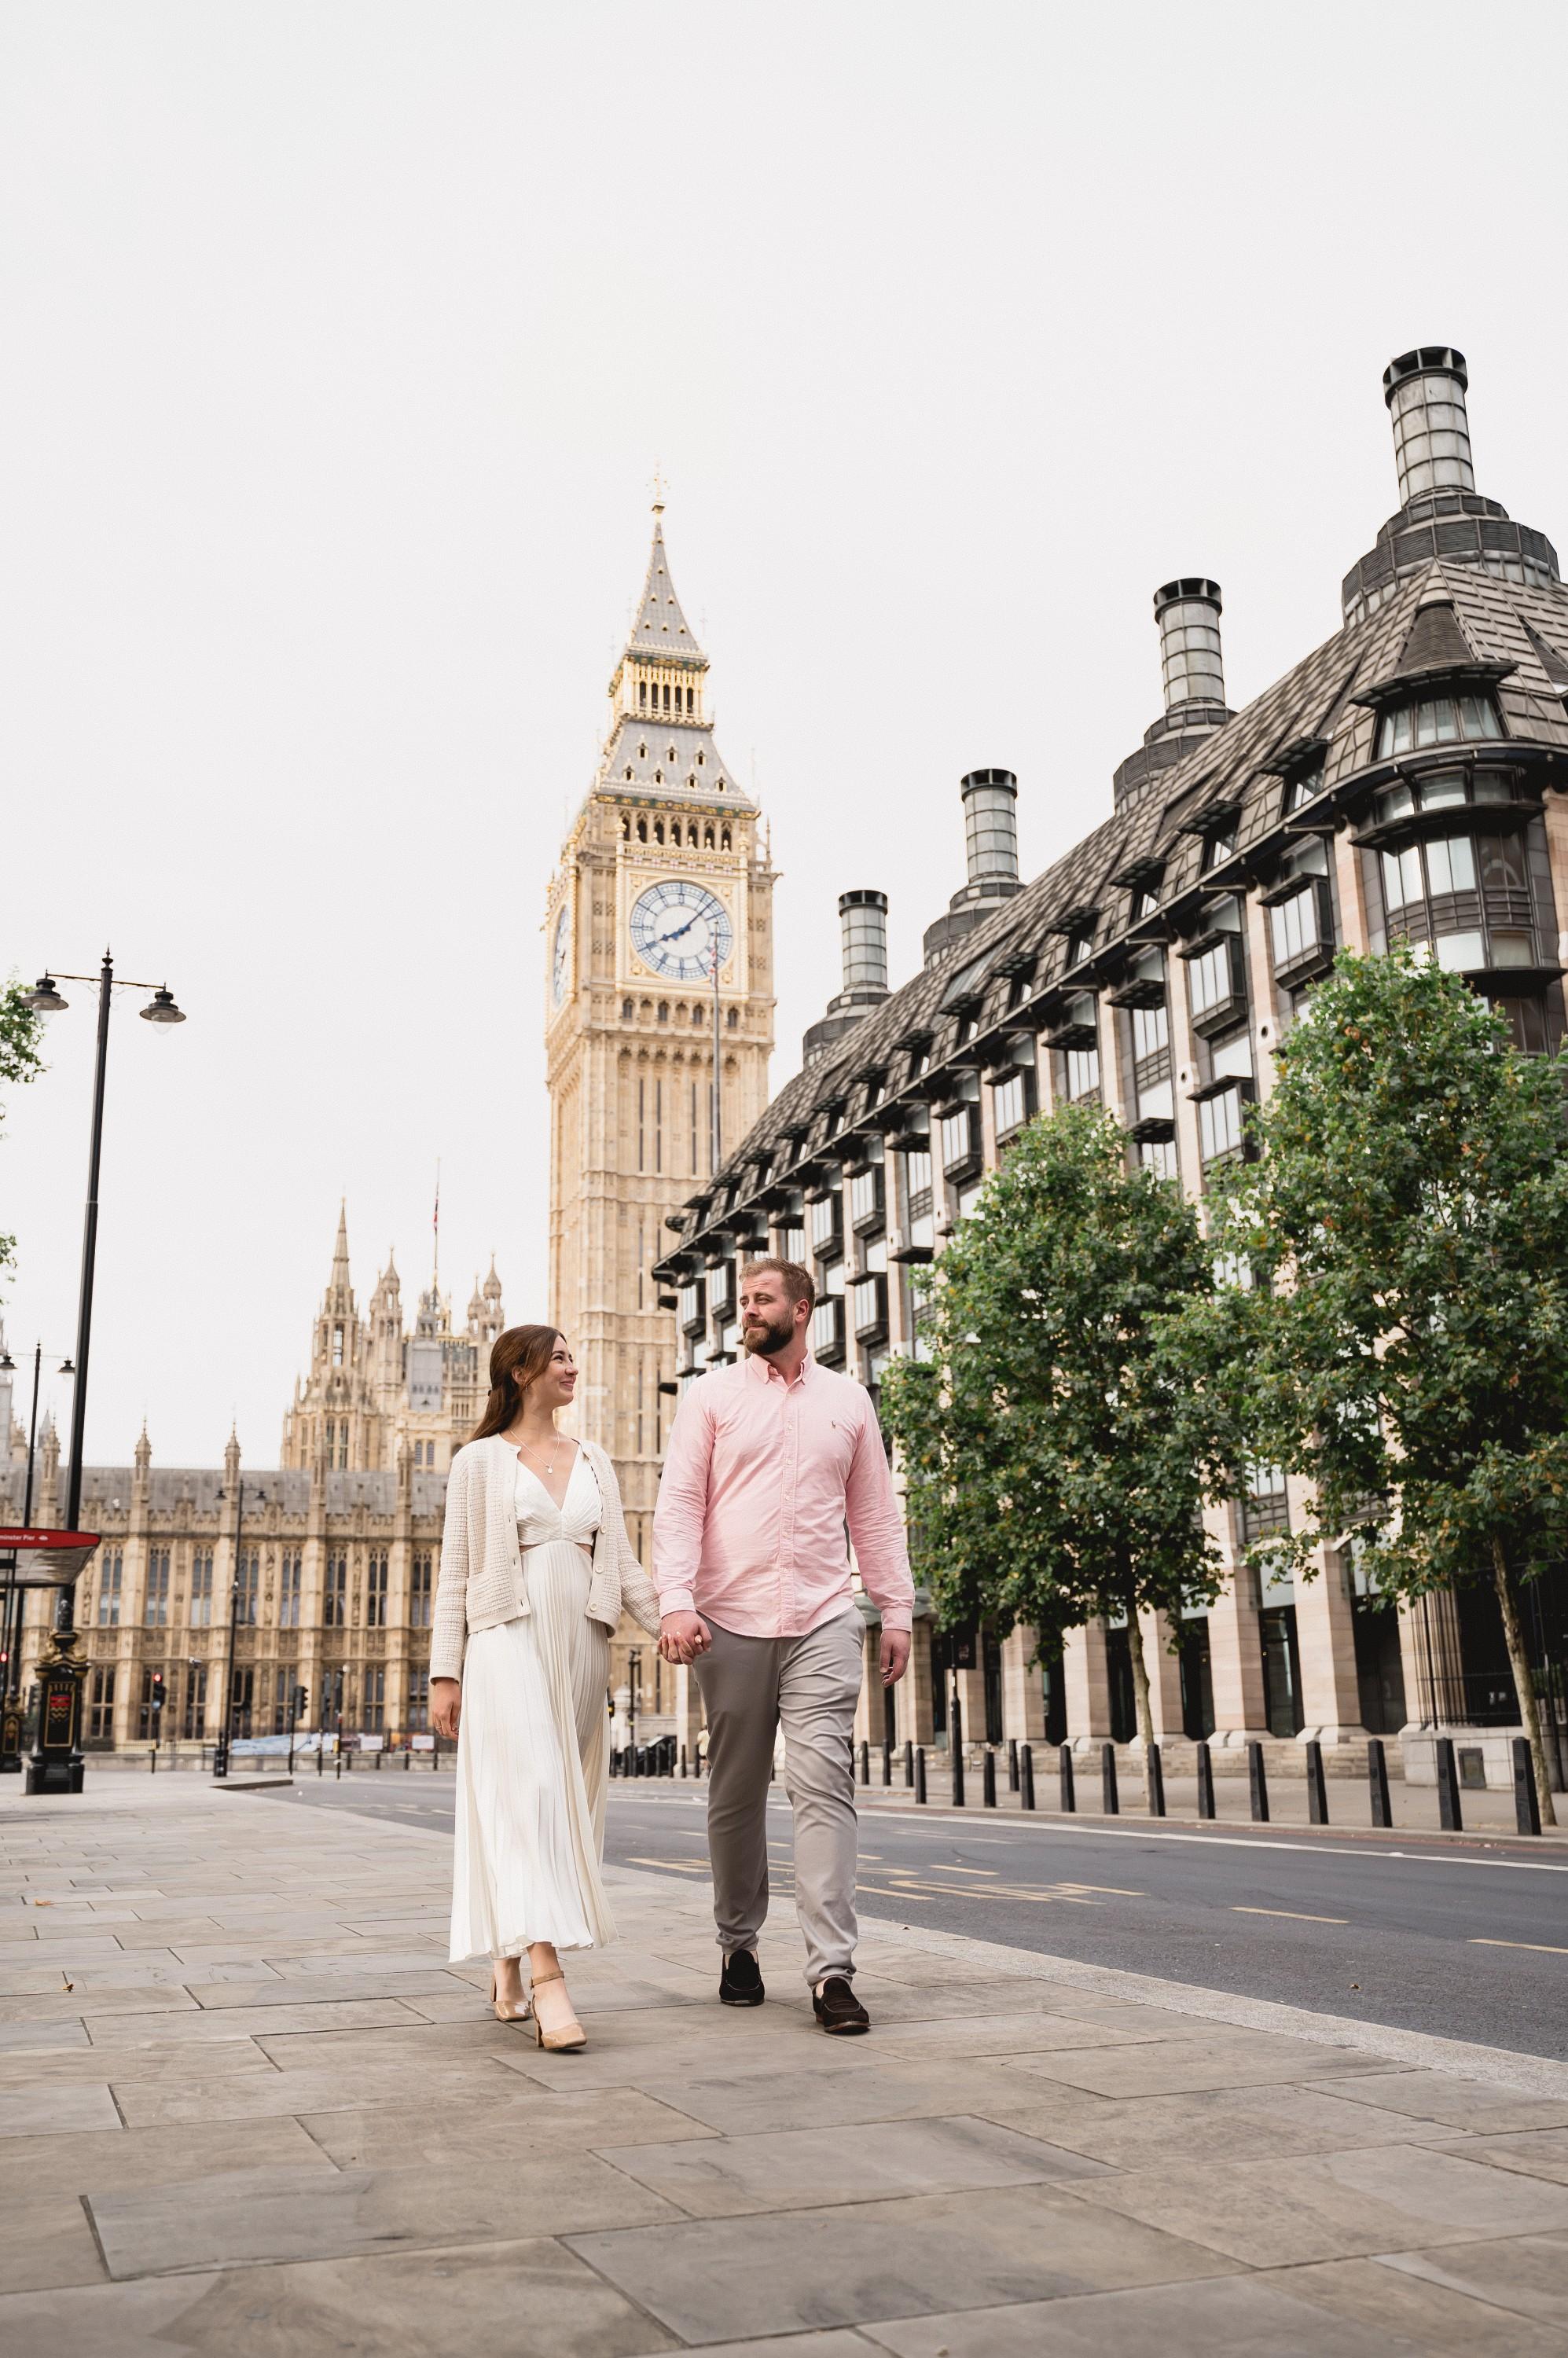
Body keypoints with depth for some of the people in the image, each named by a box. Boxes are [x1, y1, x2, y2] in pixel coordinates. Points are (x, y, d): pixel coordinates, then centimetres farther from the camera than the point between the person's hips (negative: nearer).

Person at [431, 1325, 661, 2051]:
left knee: (565, 1804, 5)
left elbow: (622, 1564, 13)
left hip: (581, 1646, 5)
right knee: (528, 1795, -17)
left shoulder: (595, 1462, 17)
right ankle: (546, 1980, -24)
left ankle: (510, 1967, 17)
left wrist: (669, 1620, -3)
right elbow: (456, 1572, 3)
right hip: (509, 1639, -5)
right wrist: (445, 1672, -3)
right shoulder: (480, 1460, 6)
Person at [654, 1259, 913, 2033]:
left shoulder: (847, 1400, 12)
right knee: (735, 1793, 8)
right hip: (731, 1621, 0)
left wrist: (897, 1611, 9)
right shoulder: (713, 1395, 6)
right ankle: (738, 1945, 25)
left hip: (822, 1622, 0)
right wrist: (677, 1602, -14)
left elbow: (874, 1513, 15)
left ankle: (832, 1970, -9)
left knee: (824, 1784, -10)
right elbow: (678, 1504, -1)